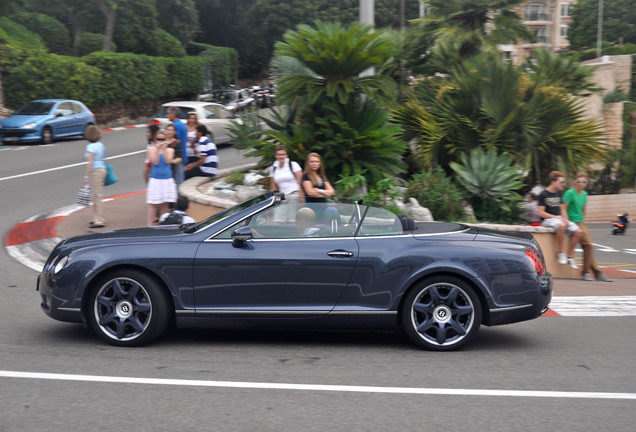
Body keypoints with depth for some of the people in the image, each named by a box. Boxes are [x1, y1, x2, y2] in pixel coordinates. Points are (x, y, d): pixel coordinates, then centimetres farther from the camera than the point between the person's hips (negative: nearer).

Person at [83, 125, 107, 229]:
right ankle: (98, 219, 23)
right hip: (102, 169, 9)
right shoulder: (100, 145, 9)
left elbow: (90, 163, -20)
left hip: (96, 171, -9)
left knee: (97, 197, -5)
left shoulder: (90, 147, -15)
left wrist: (86, 176, -18)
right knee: (97, 196, 16)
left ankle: (100, 221, -2)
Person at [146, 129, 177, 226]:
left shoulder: (170, 150, 8)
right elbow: (155, 162, -10)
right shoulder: (151, 149, 2)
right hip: (155, 179, -3)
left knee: (165, 204, 8)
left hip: (167, 180, 3)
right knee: (153, 205, -6)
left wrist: (164, 149, -10)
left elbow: (168, 161, -8)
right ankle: (149, 226, -6)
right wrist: (158, 150, -13)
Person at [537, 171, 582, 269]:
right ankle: (560, 253, -26)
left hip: (560, 218, 7)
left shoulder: (559, 194, 16)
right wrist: (556, 217, -17)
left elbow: (562, 209, 19)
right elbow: (541, 213, -10)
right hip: (547, 220, -7)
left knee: (578, 231, -16)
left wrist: (565, 219, -1)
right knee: (561, 225, -40)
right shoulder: (543, 195, -5)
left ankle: (569, 257, -5)